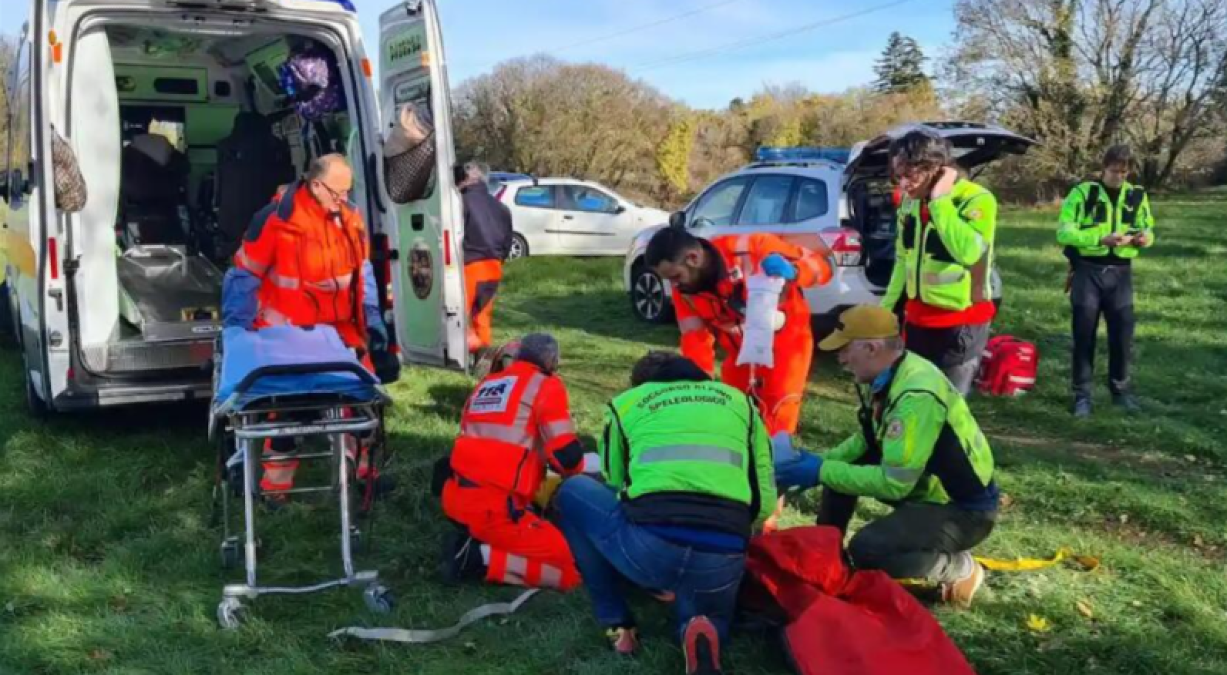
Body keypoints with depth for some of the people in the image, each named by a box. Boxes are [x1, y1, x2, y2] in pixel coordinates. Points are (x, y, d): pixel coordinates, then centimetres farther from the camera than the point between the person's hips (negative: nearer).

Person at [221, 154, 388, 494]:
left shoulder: (350, 218, 0)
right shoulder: (277, 218, -17)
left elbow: (362, 271, 10)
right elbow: (245, 276, -11)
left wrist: (372, 319, 6)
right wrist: (235, 330, -9)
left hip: (340, 327, 5)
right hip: (289, 331, -5)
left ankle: (365, 464, 27)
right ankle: (276, 482, 16)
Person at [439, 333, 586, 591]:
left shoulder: (485, 385, 19)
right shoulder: (545, 386, -2)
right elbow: (567, 456, -10)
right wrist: (576, 469, 14)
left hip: (456, 498, 8)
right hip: (493, 509, -8)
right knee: (571, 570, 0)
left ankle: (470, 541, 8)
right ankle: (481, 558, -10)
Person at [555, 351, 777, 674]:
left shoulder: (626, 402, 23)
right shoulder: (739, 401, 26)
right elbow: (764, 500, 20)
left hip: (648, 547, -2)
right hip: (725, 560, 2)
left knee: (572, 492, 28)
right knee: (713, 617, 37)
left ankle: (617, 624, 20)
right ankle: (700, 630, -1)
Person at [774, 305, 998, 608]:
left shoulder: (916, 396, -31)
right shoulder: (889, 375, -3)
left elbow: (893, 484, -29)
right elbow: (868, 440, 12)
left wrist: (821, 472, -22)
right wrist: (821, 461, -4)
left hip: (964, 507, -9)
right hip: (928, 483, 9)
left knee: (867, 549, -25)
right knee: (838, 466, 5)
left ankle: (959, 569, -3)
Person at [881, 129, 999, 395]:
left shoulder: (976, 200, -17)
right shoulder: (910, 200, 3)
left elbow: (968, 251, -36)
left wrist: (940, 200, -28)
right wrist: (887, 306, 16)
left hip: (961, 323, -7)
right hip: (917, 318, 7)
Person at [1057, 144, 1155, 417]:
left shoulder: (1137, 195, 7)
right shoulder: (1082, 192, -6)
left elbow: (1148, 228, 14)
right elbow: (1063, 232, -13)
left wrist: (1144, 237, -11)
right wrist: (1101, 238, -24)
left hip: (1120, 272, 3)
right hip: (1087, 271, -3)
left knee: (1123, 332, 5)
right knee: (1084, 333, 1)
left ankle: (1120, 388, 24)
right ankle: (1082, 394, 11)